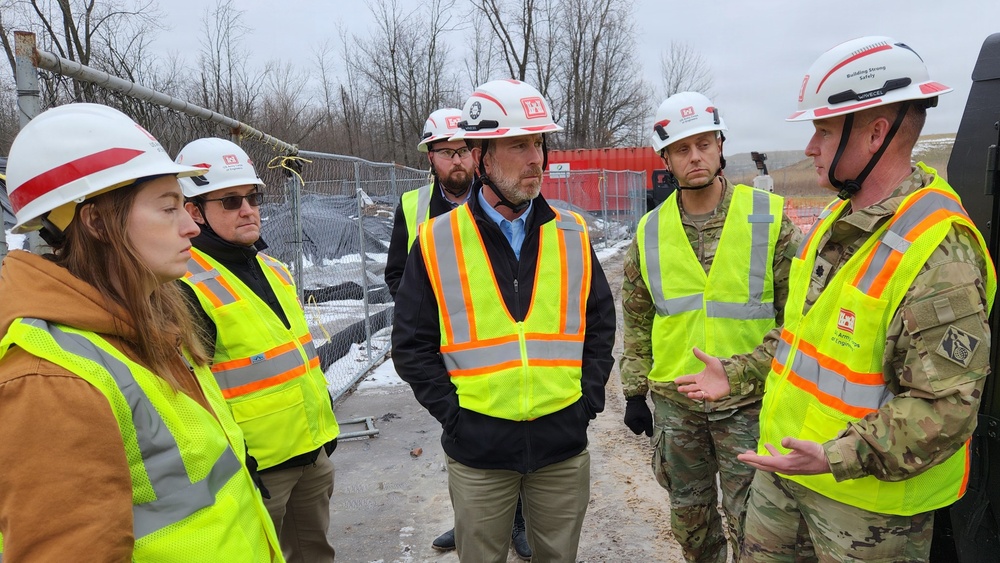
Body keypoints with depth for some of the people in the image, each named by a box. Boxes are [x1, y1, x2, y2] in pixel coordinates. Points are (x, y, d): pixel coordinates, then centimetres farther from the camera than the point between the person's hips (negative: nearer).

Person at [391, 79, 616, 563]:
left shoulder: (572, 235, 1)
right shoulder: (436, 242, -7)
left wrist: (588, 397, 0)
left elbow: (601, 323, 8)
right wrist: (452, 411, -8)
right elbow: (411, 345, -3)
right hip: (477, 450, -1)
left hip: (563, 448, 2)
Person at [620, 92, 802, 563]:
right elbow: (637, 321, 7)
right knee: (688, 516, 20)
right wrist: (634, 391, 7)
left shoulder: (769, 217, -7)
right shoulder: (650, 232, 0)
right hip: (674, 402, 3)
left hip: (749, 401, -2)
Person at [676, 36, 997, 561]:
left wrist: (839, 458, -31)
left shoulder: (939, 253, -23)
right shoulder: (838, 221, 5)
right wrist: (737, 373, 13)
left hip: (868, 502, -8)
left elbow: (944, 405, -24)